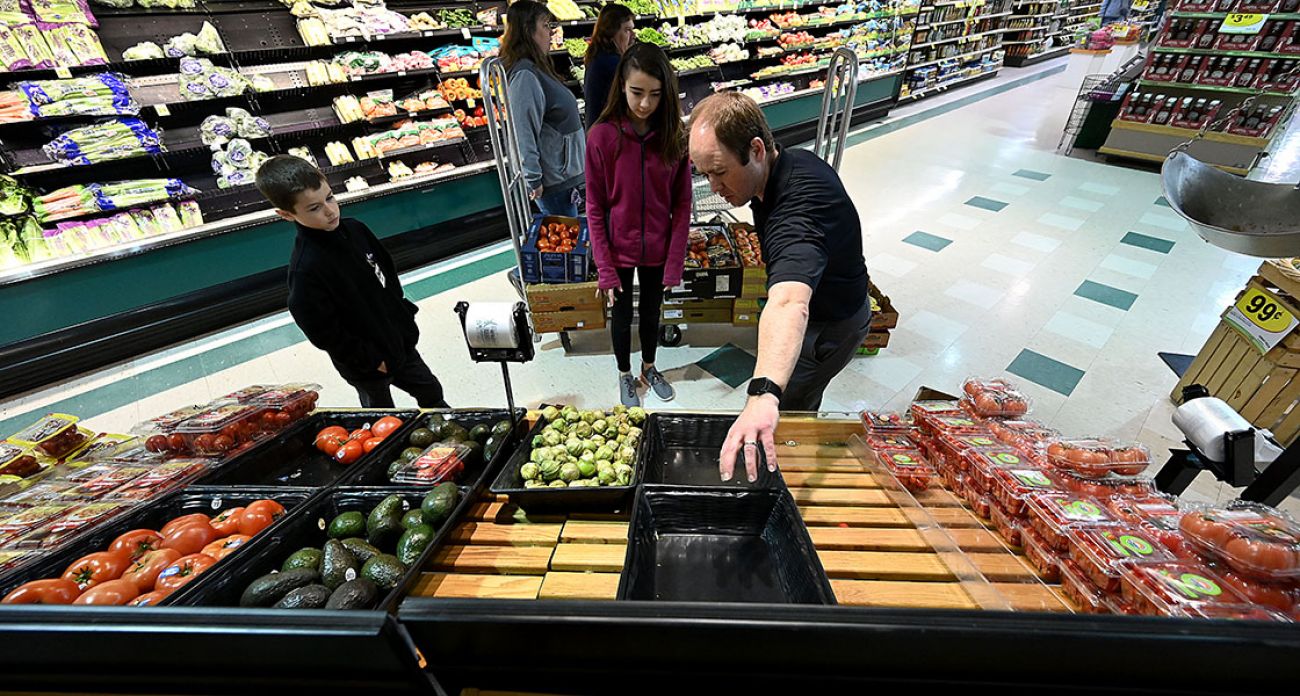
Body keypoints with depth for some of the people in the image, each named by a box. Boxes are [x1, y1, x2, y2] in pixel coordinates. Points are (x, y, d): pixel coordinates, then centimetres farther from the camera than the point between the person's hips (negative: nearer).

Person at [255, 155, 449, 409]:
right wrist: (371, 360, -15)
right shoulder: (305, 270, -27)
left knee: (432, 391, 25)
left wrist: (403, 311, 9)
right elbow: (323, 332, -21)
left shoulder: (354, 228, -7)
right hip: (366, 364, -6)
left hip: (399, 338, 7)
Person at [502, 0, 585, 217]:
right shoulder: (525, 76, -20)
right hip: (554, 182, -10)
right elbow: (525, 135, -23)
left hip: (563, 174, 10)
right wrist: (534, 181, -19)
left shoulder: (537, 69, 12)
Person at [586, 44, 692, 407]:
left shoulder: (675, 135, -8)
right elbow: (595, 208, -10)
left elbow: (682, 205, -5)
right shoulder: (602, 136, -14)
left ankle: (649, 367, 47)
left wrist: (675, 263, -8)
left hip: (658, 251, 2)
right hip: (619, 251, -2)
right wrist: (604, 267, -12)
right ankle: (625, 376, 41)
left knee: (651, 313, 21)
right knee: (622, 318, 16)